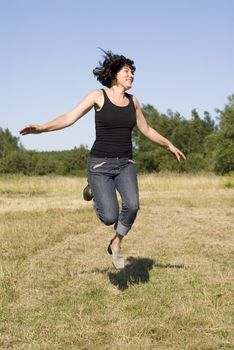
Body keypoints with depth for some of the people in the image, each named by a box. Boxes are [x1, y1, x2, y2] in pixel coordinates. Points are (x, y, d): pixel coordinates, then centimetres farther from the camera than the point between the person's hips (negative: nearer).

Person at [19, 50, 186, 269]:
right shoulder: (98, 95, -5)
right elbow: (69, 118, -12)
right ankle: (95, 191, 22)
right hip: (100, 165, -4)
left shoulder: (132, 101, 9)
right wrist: (42, 128, -27)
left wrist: (169, 145, 30)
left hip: (125, 164, 4)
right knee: (110, 218, -13)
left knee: (132, 205, -24)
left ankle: (116, 244, 3)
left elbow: (146, 130, 23)